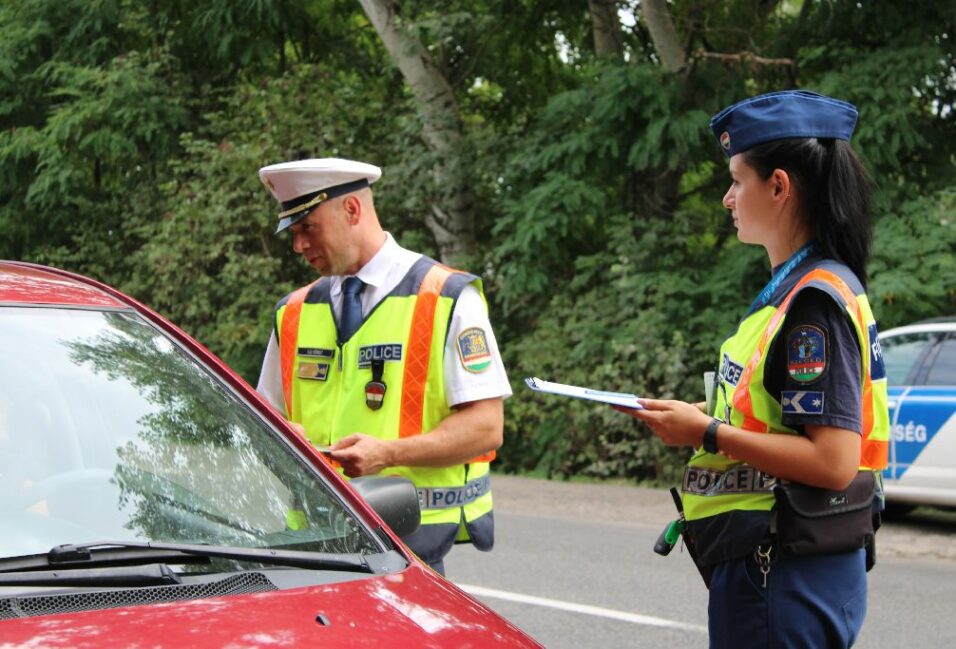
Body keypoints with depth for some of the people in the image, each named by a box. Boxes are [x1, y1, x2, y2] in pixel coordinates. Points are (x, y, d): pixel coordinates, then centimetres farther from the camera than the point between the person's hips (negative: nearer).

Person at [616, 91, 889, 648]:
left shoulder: (816, 300, -16)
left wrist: (708, 432, -17)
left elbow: (833, 461, -22)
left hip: (786, 578, -10)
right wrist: (709, 415, 8)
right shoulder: (797, 289, 14)